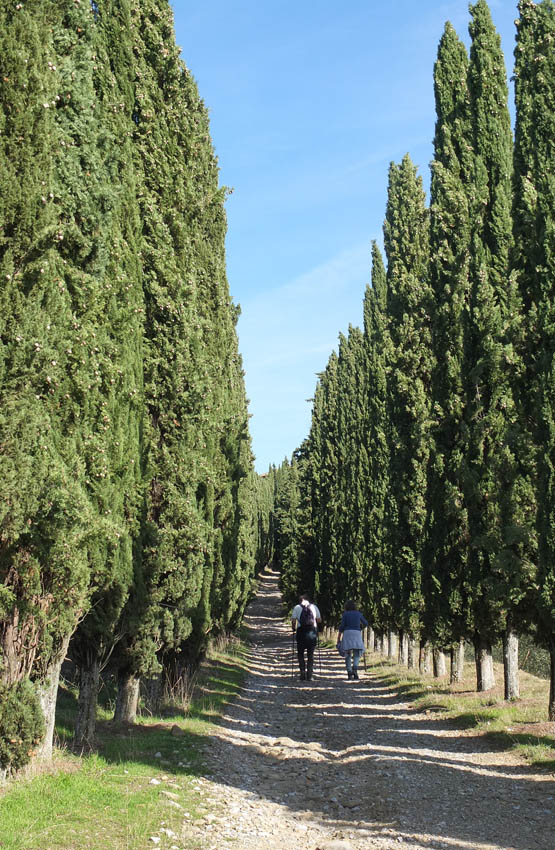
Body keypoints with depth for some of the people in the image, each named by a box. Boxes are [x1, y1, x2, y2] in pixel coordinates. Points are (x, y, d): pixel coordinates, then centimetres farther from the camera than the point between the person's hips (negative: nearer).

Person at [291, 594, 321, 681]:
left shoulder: (297, 607, 5)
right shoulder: (314, 607, 9)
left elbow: (293, 621, -1)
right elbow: (319, 620, 8)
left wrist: (294, 630, 14)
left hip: (301, 632, -1)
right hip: (312, 631, 1)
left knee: (300, 653, 12)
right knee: (310, 654, 10)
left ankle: (303, 671, 0)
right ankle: (309, 674, 5)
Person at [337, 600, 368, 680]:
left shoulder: (345, 614, 5)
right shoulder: (359, 614, 11)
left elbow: (342, 626, -2)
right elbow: (366, 623, 23)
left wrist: (338, 638, 2)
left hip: (347, 634, 0)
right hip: (357, 634, 0)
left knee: (348, 655, 7)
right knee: (357, 655, 2)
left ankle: (349, 673, -2)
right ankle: (355, 670, -23)